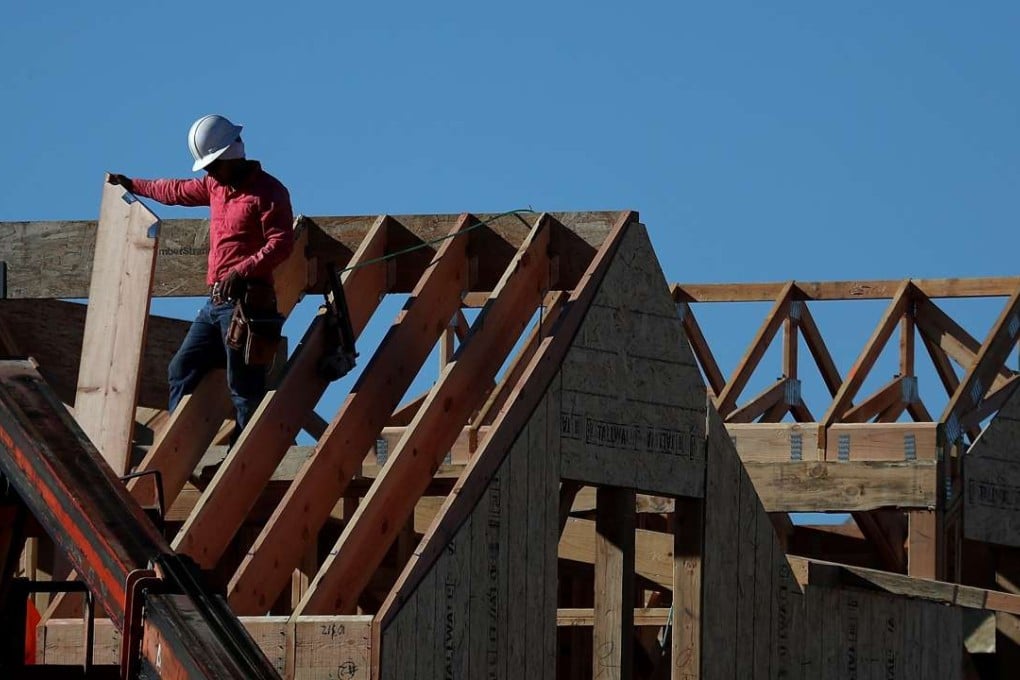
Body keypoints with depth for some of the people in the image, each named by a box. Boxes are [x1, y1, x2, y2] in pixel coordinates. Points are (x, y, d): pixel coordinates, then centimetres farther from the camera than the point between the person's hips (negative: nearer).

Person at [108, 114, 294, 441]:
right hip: (215, 302, 9)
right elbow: (178, 191, 36)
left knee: (244, 385, -12)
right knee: (183, 370, 9)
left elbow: (281, 243, -18)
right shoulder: (216, 186, 18)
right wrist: (133, 185, 48)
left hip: (245, 300, -9)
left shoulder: (267, 191, -8)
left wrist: (242, 271, -28)